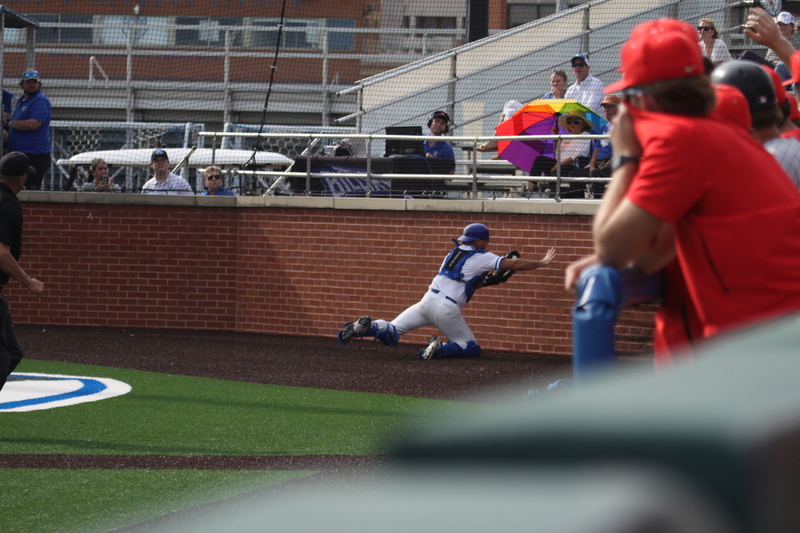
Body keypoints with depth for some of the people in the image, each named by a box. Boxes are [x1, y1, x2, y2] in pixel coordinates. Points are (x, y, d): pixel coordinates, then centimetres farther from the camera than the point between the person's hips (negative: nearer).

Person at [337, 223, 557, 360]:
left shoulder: (455, 253, 19)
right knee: (472, 348, 11)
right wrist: (542, 263, 4)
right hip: (447, 309, -5)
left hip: (427, 301, 5)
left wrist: (492, 279, 25)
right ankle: (440, 349, -15)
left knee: (390, 333, 8)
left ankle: (366, 327, -22)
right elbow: (515, 264, -5)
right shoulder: (482, 258, -1)